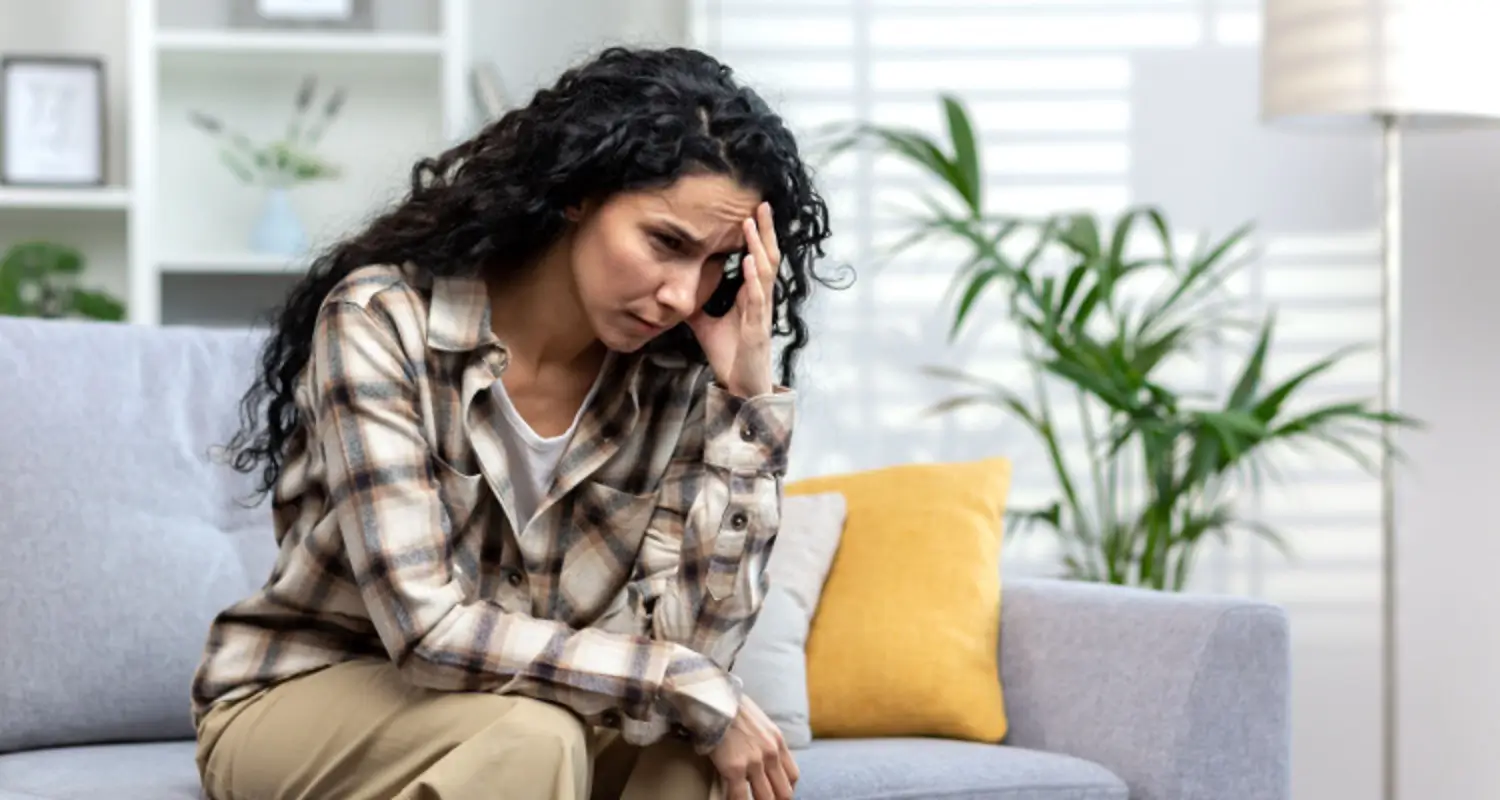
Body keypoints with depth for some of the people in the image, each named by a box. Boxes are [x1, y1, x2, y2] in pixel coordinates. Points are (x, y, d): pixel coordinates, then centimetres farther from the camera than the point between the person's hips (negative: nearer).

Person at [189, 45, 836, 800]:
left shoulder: (674, 380, -9)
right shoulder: (386, 318, -23)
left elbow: (687, 645, -19)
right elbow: (426, 628, -30)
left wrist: (746, 400, -23)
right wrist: (688, 688, -29)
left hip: (505, 717, 4)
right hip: (291, 708, -4)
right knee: (530, 738, -33)